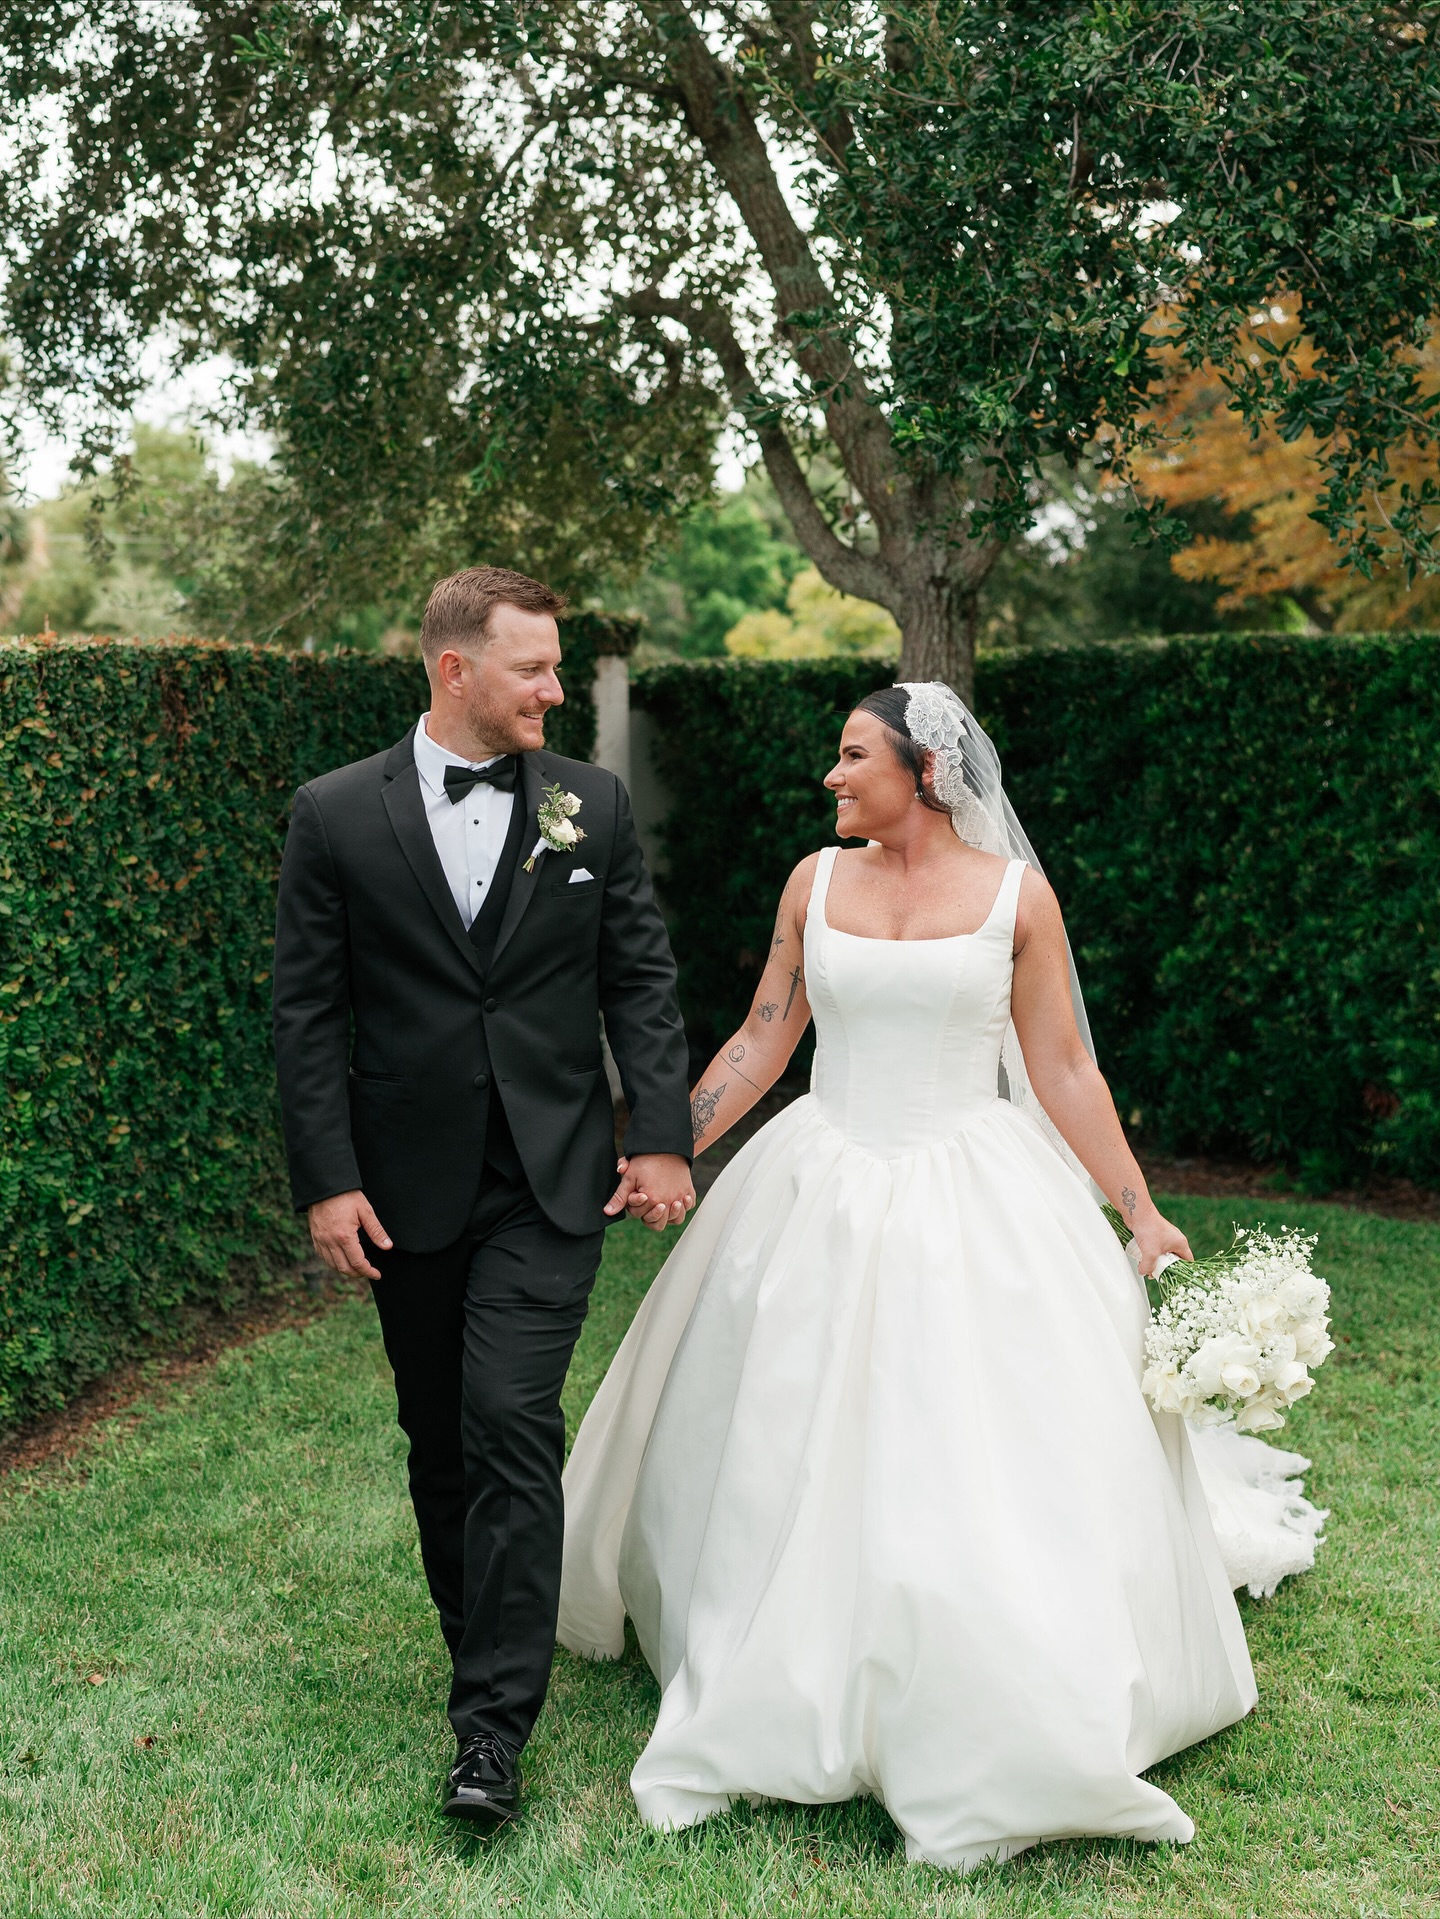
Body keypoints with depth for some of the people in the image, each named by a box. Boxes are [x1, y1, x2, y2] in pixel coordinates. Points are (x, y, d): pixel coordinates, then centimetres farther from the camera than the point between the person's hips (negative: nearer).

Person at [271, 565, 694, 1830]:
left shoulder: (593, 807, 2)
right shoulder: (337, 815, -1)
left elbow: (643, 982, 5)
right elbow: (309, 1012, -1)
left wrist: (663, 1138, -3)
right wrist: (326, 1179, -6)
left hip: (551, 1182, -1)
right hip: (408, 1189, 1)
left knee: (512, 1426, -11)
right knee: (439, 1437, 13)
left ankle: (495, 1722, -5)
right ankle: (482, 1642, 34)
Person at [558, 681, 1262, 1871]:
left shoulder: (1016, 894, -2)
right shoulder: (817, 882, 4)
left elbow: (1063, 1070, 0)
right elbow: (762, 1042, 8)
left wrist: (1142, 1212, -3)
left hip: (976, 1203, -2)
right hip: (825, 1196, 3)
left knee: (994, 1463, -3)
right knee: (795, 1458, 7)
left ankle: (1007, 1731, 13)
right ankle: (790, 1699, 26)